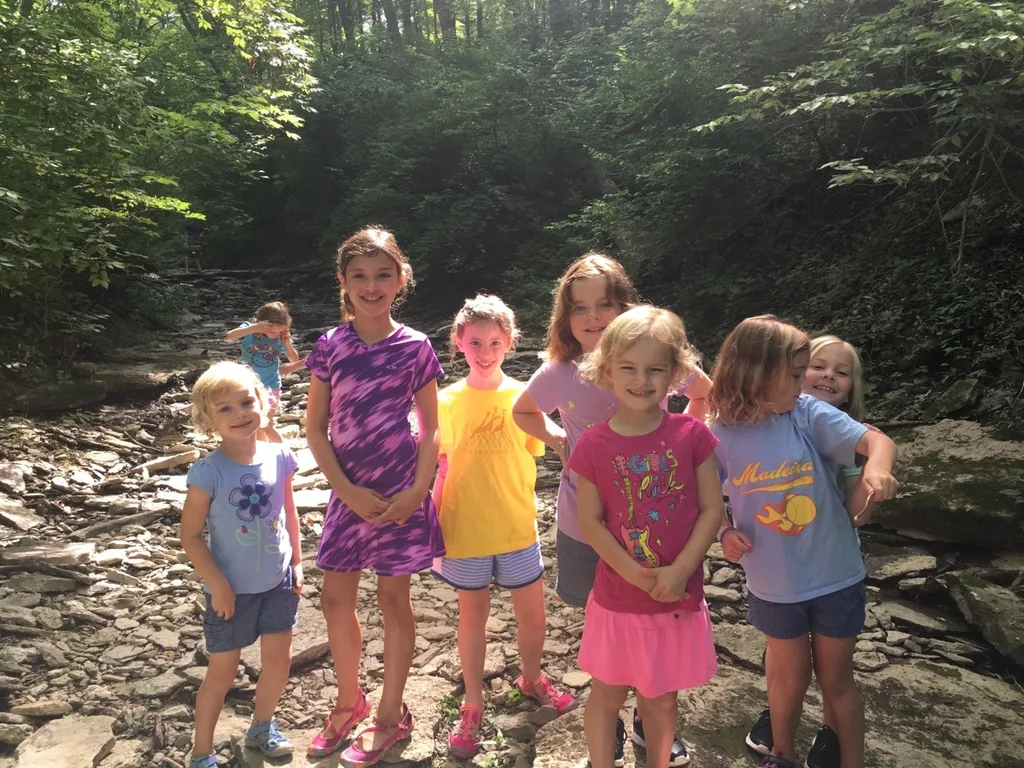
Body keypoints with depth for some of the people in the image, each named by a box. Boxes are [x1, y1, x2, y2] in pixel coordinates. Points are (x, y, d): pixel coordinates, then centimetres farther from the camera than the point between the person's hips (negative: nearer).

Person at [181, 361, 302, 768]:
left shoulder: (278, 457, -8)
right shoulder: (208, 472, -21)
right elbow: (191, 536, -15)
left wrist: (297, 562, 5)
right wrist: (217, 585, -16)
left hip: (278, 583, 4)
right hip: (232, 589, -4)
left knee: (279, 663, 17)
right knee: (221, 674, 10)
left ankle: (261, 727, 43)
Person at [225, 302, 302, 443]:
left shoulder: (281, 336, -11)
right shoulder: (249, 329, -14)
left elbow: (295, 360, -4)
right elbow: (229, 336, -33)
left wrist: (287, 343, -21)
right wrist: (254, 328, -43)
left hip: (271, 386, -2)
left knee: (266, 425, -1)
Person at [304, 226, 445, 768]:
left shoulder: (414, 347, -5)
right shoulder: (330, 346, -1)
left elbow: (430, 427, 0)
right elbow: (315, 428, 0)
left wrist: (419, 490, -12)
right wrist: (349, 492, -8)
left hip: (400, 492, -2)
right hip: (348, 491, 3)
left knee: (393, 598, 9)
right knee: (336, 599, 10)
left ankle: (391, 714, 26)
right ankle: (349, 701, 34)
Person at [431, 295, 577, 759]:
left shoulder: (524, 397, -5)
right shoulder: (447, 402, -5)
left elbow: (535, 456, 2)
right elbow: (442, 470, 1)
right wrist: (432, 527, 2)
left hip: (517, 529, 1)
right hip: (465, 530, -1)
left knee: (533, 614, 12)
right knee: (473, 615, 14)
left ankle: (532, 679, 42)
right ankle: (473, 706, 32)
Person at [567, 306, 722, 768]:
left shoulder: (692, 435, -7)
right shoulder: (594, 445, -9)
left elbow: (711, 510, -6)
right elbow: (590, 524, -8)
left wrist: (680, 570, -16)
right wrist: (638, 575, -16)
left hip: (680, 596, 1)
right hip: (618, 597, -1)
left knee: (662, 697, 19)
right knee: (607, 694, 16)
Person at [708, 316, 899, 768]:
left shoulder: (810, 414, -14)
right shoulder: (722, 435, -12)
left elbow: (877, 441, -22)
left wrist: (877, 468, -43)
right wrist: (724, 532, -15)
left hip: (835, 576, 0)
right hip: (774, 585, 1)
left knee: (836, 679, 18)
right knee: (792, 676, 20)